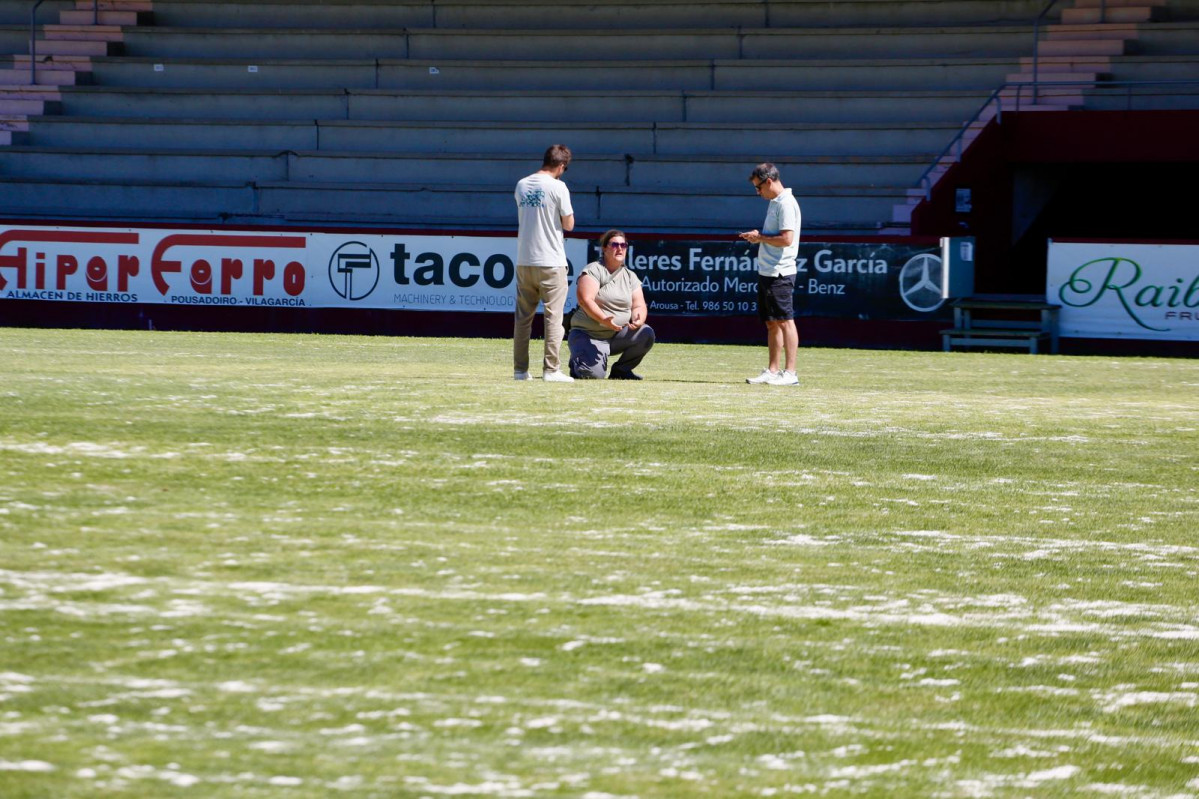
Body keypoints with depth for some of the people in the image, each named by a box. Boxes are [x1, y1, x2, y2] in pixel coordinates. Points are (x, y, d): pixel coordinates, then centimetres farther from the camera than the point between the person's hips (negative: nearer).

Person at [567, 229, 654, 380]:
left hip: (618, 334, 5)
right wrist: (603, 320, -35)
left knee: (646, 334, -21)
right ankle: (577, 362, 10)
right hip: (588, 334, -5)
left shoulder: (630, 277, 10)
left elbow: (639, 305, 4)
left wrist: (638, 319, -21)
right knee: (593, 374, -29)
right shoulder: (593, 270, -8)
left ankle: (621, 369, 1)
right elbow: (585, 300, -20)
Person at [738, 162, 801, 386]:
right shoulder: (774, 203, 17)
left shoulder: (786, 204, -14)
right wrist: (757, 237, 8)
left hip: (779, 273, -10)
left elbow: (786, 239, -21)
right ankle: (772, 371, 15)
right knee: (771, 324, 11)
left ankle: (789, 373, -9)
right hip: (767, 272, 10)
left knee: (785, 321, -9)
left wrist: (760, 238, -11)